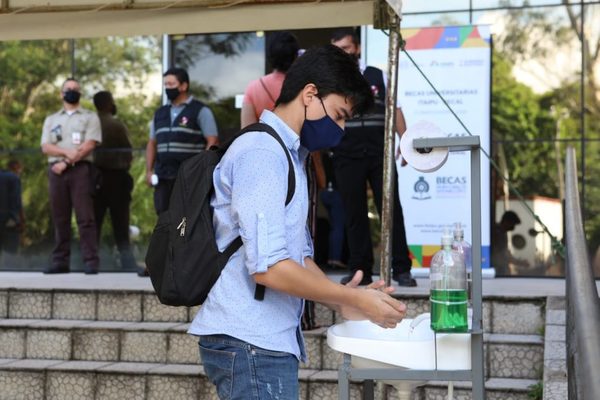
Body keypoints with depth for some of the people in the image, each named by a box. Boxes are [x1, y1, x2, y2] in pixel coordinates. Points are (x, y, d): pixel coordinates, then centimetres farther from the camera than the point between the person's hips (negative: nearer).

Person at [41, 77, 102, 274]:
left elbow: (89, 145, -4)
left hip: (81, 169, -4)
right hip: (56, 170, 4)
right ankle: (60, 261, 4)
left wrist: (66, 162, -11)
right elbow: (46, 147, 6)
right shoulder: (51, 120, 20)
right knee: (60, 218, 2)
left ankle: (90, 261, -13)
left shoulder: (90, 117, 10)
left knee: (85, 217, -10)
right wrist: (67, 152, -12)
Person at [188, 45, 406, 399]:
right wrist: (353, 299, -13)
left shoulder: (290, 155, 17)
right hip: (251, 344, -10)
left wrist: (343, 303, 3)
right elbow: (268, 266, -21)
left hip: (271, 340, 10)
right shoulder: (261, 153, -14)